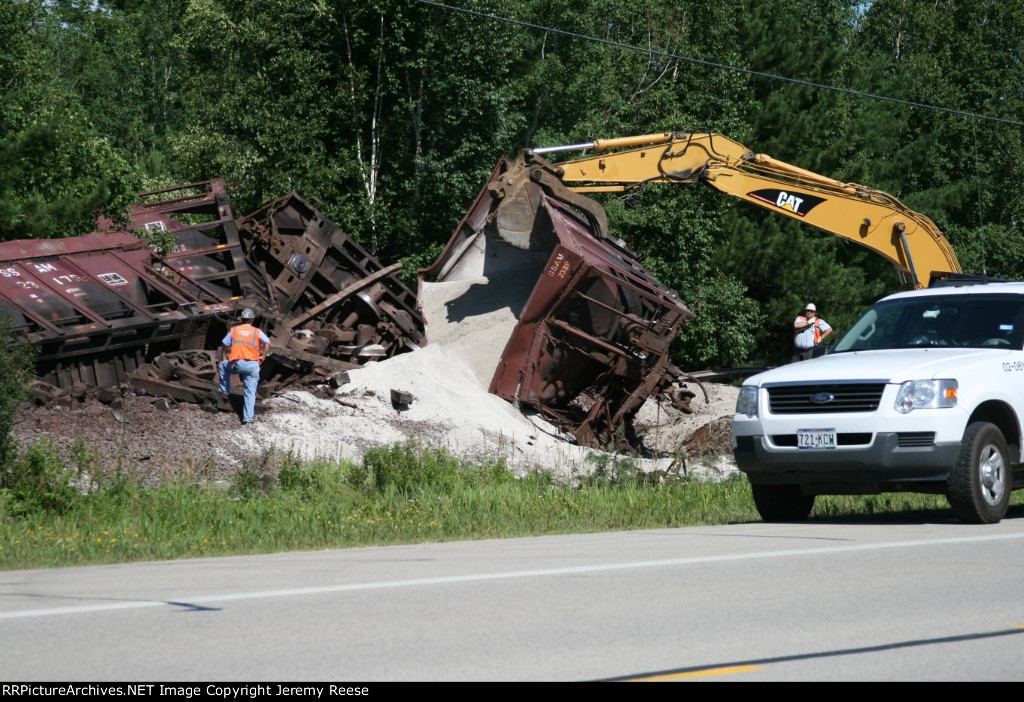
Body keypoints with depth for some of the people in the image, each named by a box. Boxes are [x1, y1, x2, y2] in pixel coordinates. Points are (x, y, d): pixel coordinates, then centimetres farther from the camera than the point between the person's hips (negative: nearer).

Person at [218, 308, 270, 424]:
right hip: (253, 365, 0)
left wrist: (223, 360, 25)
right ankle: (248, 418, -4)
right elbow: (267, 343, -6)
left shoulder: (234, 330, 13)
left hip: (237, 364, 0)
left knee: (222, 365, 32)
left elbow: (224, 345, 13)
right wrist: (263, 357, 2)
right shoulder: (257, 332, 10)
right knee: (250, 393, 5)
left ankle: (225, 390, 26)